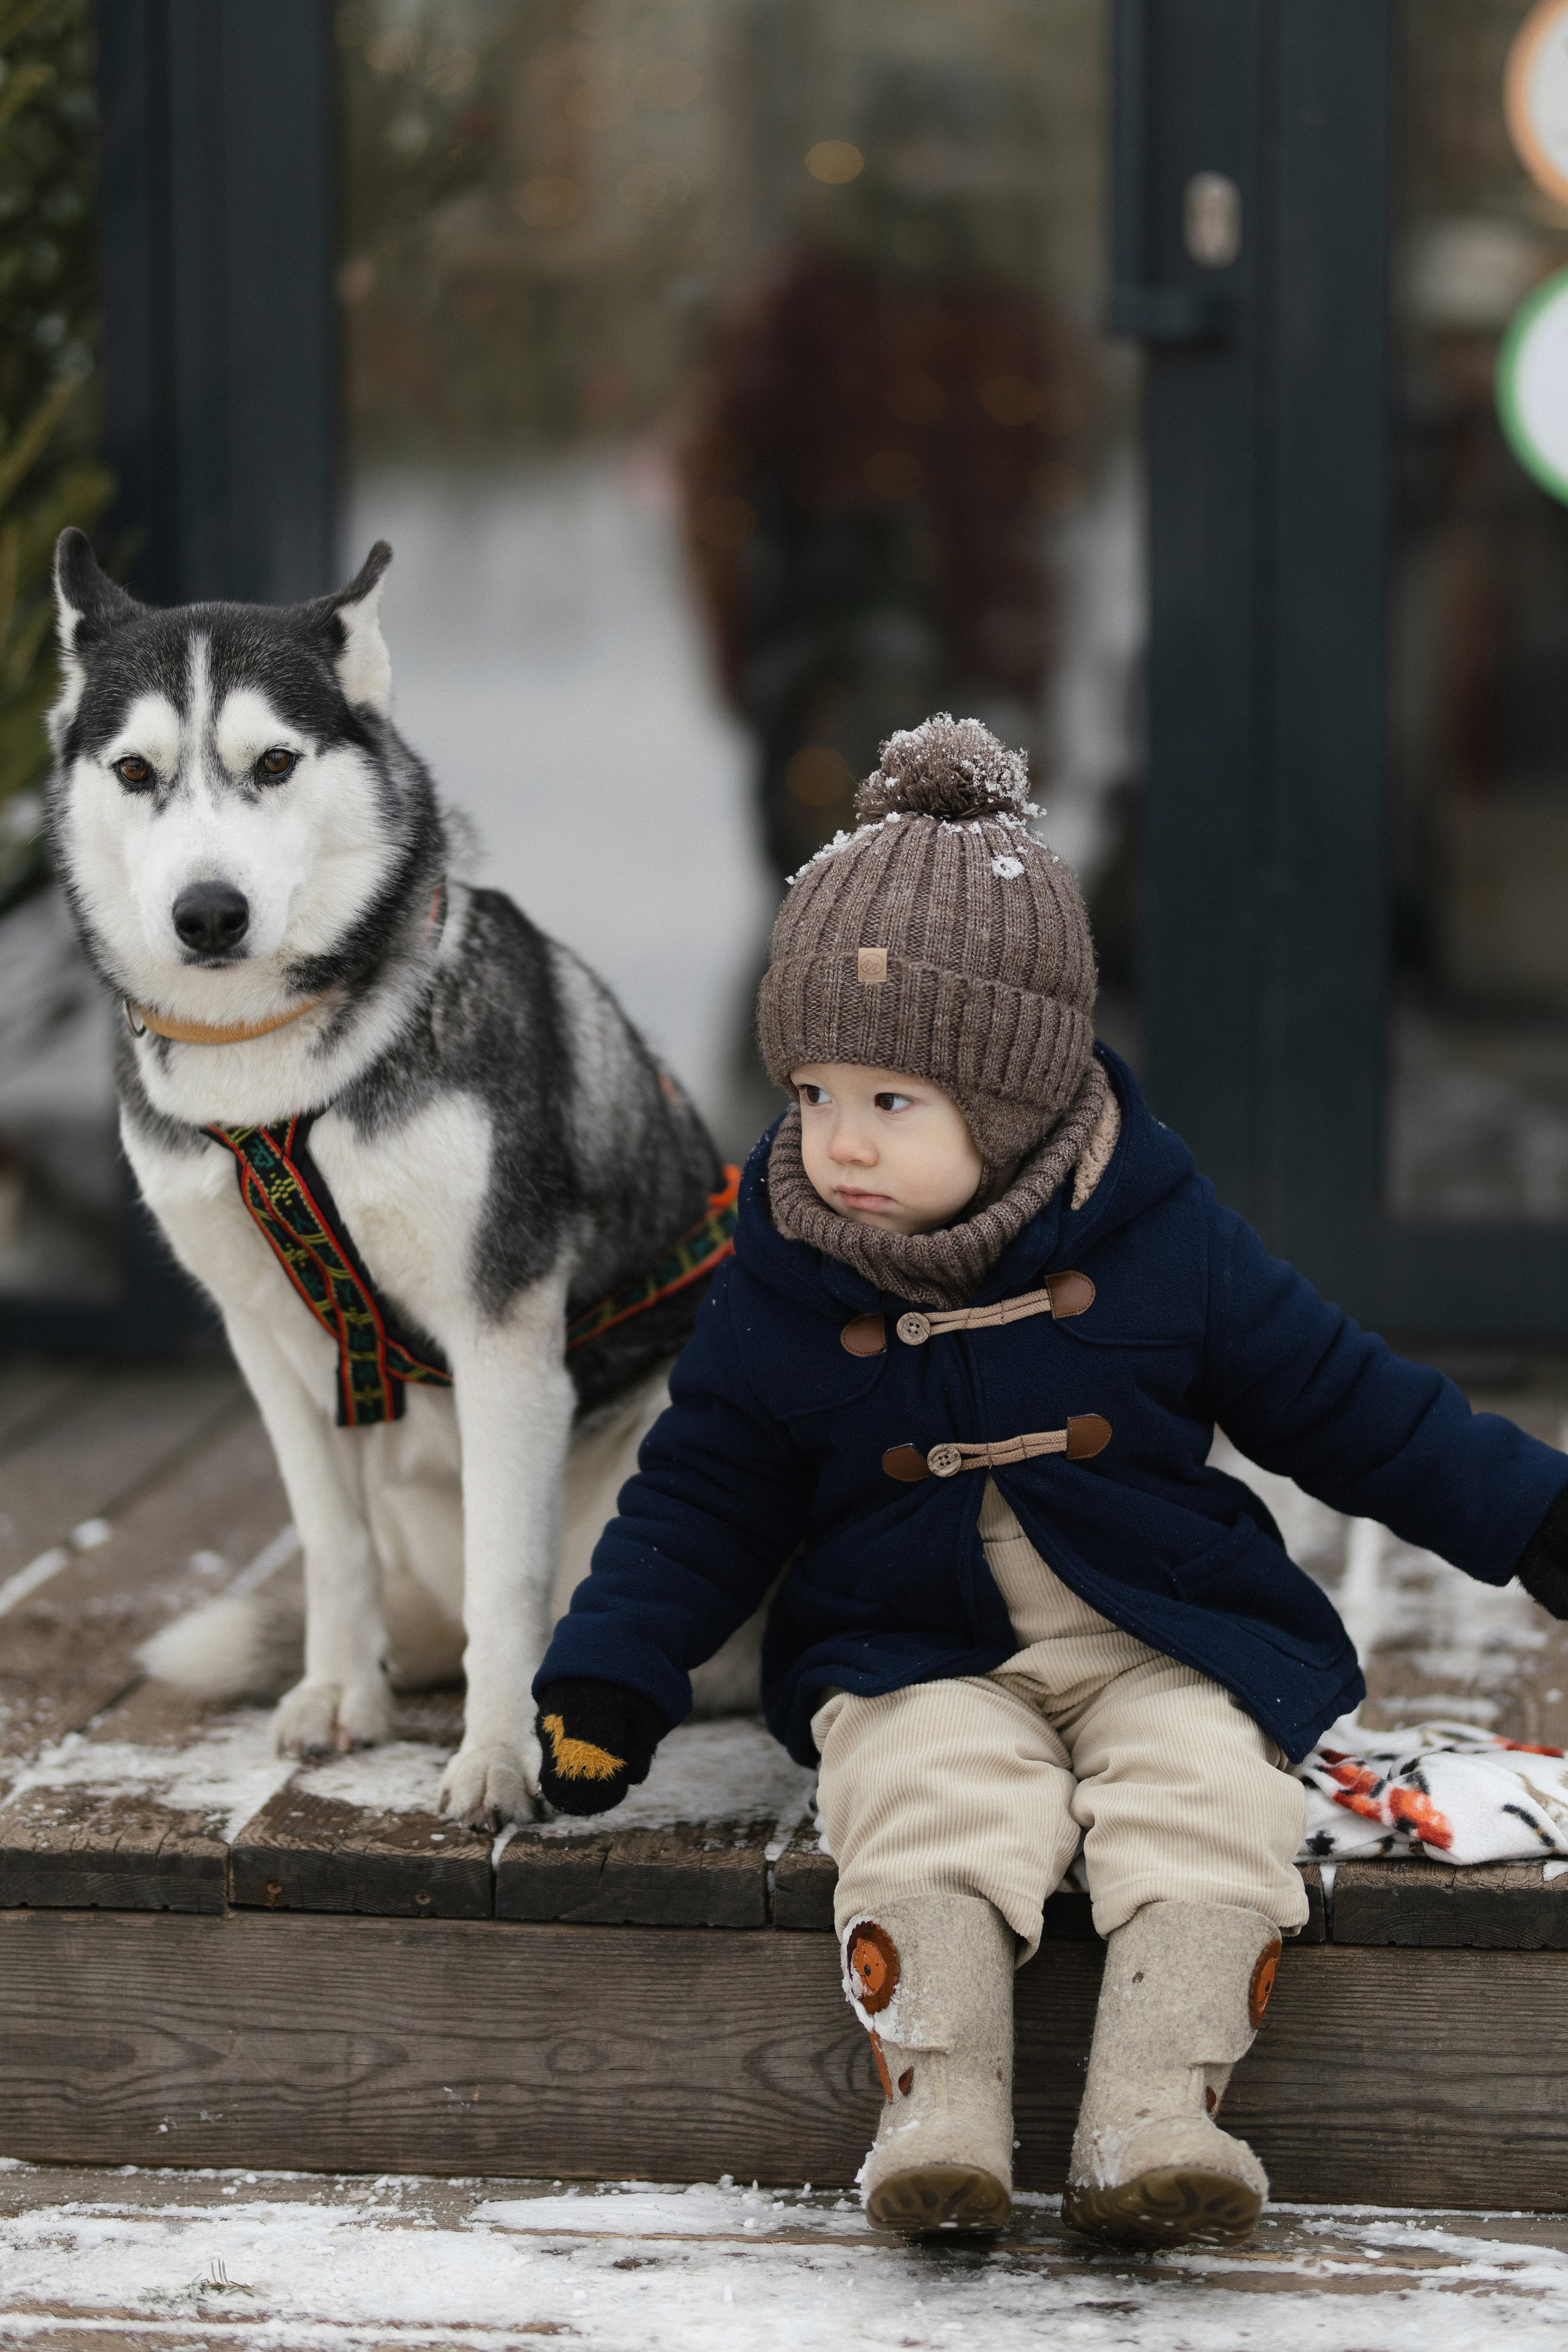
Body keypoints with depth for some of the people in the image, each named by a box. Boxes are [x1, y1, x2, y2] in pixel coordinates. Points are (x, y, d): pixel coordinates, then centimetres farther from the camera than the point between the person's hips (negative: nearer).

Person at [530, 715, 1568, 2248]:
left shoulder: (1159, 1244, -3)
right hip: (918, 1662, 0)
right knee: (929, 1814, -30)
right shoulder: (781, 1291, 0)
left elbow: (1342, 1403, 7)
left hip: (1161, 1644, 0)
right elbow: (701, 1497, 9)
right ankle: (937, 2108, -31)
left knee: (1207, 1803, -27)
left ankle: (1152, 2115, -28)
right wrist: (608, 1678, -2)